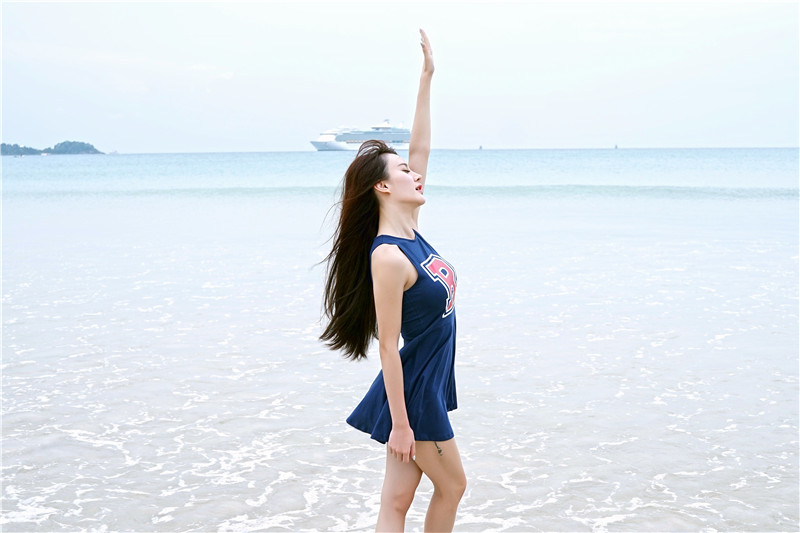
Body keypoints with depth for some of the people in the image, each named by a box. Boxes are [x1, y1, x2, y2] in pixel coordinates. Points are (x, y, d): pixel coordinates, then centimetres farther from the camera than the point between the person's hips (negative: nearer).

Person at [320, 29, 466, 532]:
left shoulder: (409, 232, 4)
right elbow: (387, 344, -21)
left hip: (429, 382, 8)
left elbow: (420, 148, 10)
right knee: (452, 485, 10)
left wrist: (427, 77, 10)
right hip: (413, 391, -8)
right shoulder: (388, 257, -21)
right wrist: (399, 423, -20)